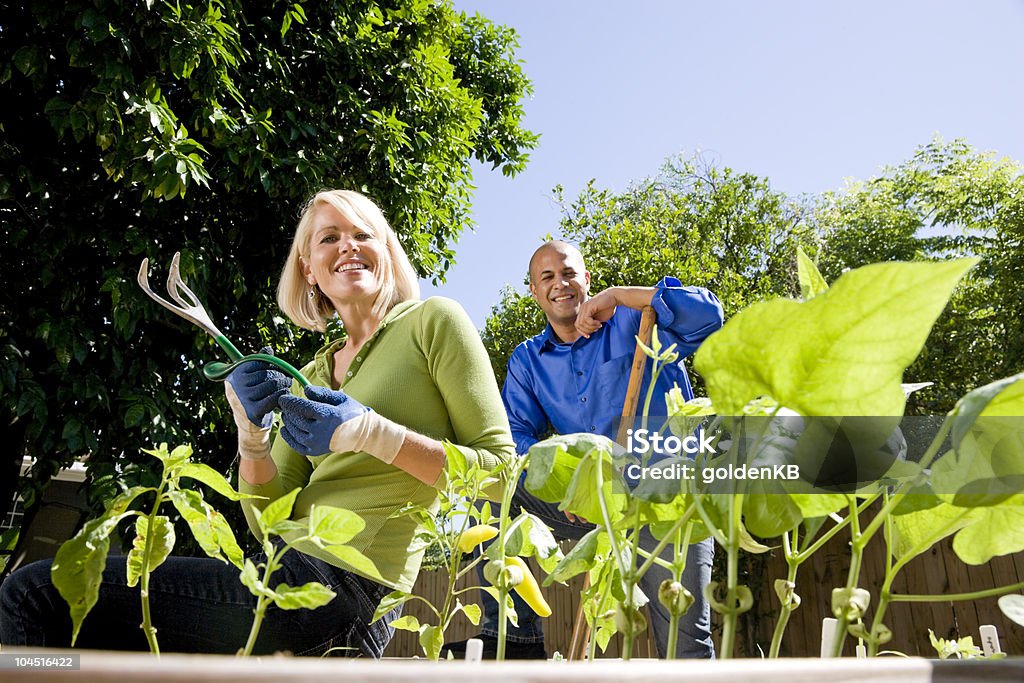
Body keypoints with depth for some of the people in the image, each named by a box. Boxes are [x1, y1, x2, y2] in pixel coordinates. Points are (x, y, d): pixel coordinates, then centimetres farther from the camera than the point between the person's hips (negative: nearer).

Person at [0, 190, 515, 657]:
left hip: (346, 586, -7)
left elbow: (499, 470, -6)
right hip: (292, 574, 7)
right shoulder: (311, 376, 18)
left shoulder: (432, 320, 1)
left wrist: (373, 433, -16)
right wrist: (251, 436, -6)